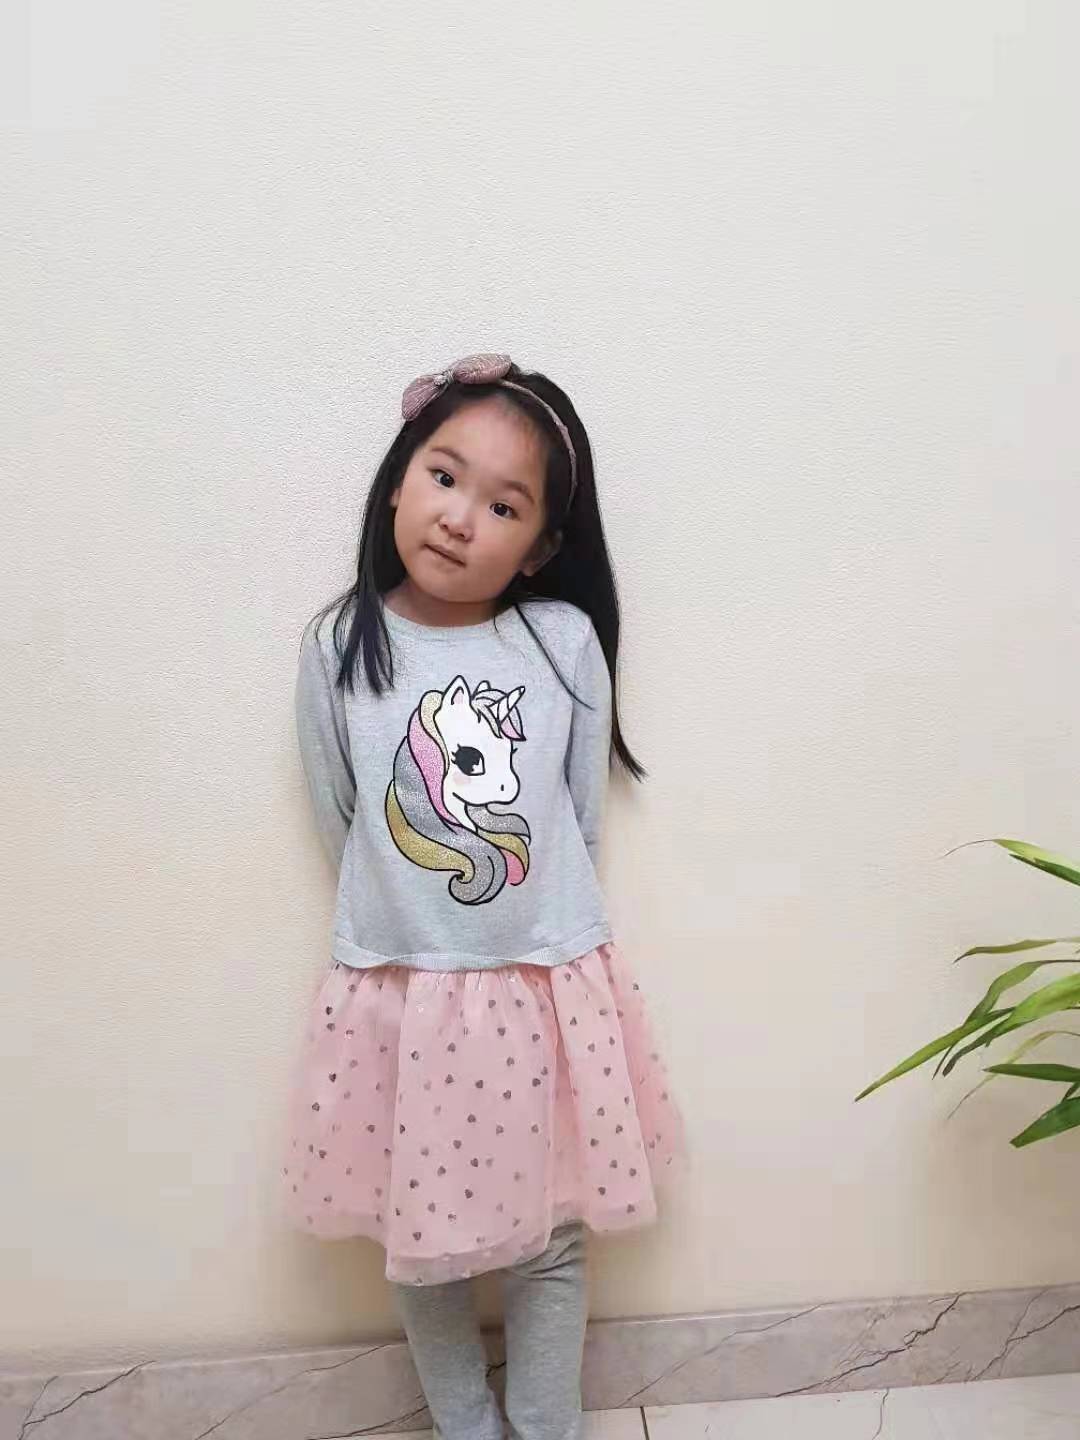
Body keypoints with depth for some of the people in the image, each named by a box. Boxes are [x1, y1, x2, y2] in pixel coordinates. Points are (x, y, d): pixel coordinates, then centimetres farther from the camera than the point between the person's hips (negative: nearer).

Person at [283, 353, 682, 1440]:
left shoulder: (566, 642, -9)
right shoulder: (338, 648, -8)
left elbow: (580, 818, 2)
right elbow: (339, 824, 2)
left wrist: (533, 929, 7)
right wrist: (410, 924, 7)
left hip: (548, 990, 0)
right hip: (399, 995, 1)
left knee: (548, 1242, 18)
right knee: (423, 1250, 19)